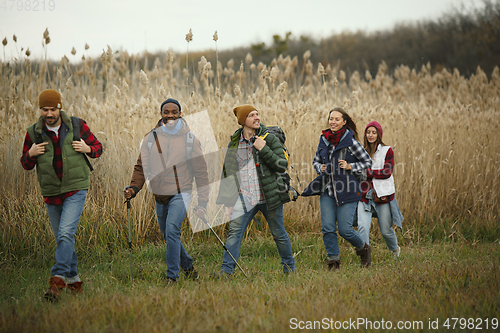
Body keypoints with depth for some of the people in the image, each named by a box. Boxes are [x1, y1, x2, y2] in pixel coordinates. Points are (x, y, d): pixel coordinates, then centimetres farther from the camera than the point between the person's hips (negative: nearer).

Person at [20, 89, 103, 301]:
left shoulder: (77, 126, -4)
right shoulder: (33, 133, -1)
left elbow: (98, 147, 9)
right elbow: (26, 165, 9)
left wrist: (87, 149, -13)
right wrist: (30, 154, -13)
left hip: (76, 190, -3)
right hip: (51, 194, 3)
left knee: (66, 234, -20)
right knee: (62, 239, 11)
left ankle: (58, 280, -24)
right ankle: (74, 280, 25)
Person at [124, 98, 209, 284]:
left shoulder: (190, 139, 0)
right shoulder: (151, 139, 6)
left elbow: (200, 172, 2)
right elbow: (141, 167, 8)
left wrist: (202, 202, -3)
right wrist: (133, 188, -10)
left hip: (181, 193, -4)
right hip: (160, 197, 4)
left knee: (172, 230, -22)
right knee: (168, 236, 12)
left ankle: (172, 276, -17)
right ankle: (188, 267, 33)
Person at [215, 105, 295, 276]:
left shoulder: (270, 139, -2)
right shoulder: (234, 143, 7)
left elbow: (282, 165, -10)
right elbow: (227, 172, 14)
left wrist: (263, 149, -19)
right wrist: (228, 200, 11)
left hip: (269, 197, -2)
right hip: (244, 199, 2)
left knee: (279, 234, 9)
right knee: (234, 232, -12)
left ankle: (289, 268, 28)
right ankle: (226, 271, -11)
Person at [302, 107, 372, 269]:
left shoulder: (350, 141, -7)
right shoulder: (324, 140, 7)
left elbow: (367, 162, 1)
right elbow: (316, 161, 21)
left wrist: (350, 166, -13)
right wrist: (320, 168, -1)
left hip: (347, 191, -4)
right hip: (327, 190, 4)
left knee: (345, 230, -5)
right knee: (328, 228, -3)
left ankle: (363, 248, 24)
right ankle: (333, 261, 9)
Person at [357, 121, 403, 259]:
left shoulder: (387, 151, 0)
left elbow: (387, 172, -12)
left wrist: (366, 172, -16)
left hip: (383, 196, -2)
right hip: (365, 196, 2)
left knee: (385, 231, 8)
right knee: (362, 227, -17)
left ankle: (395, 249, 38)